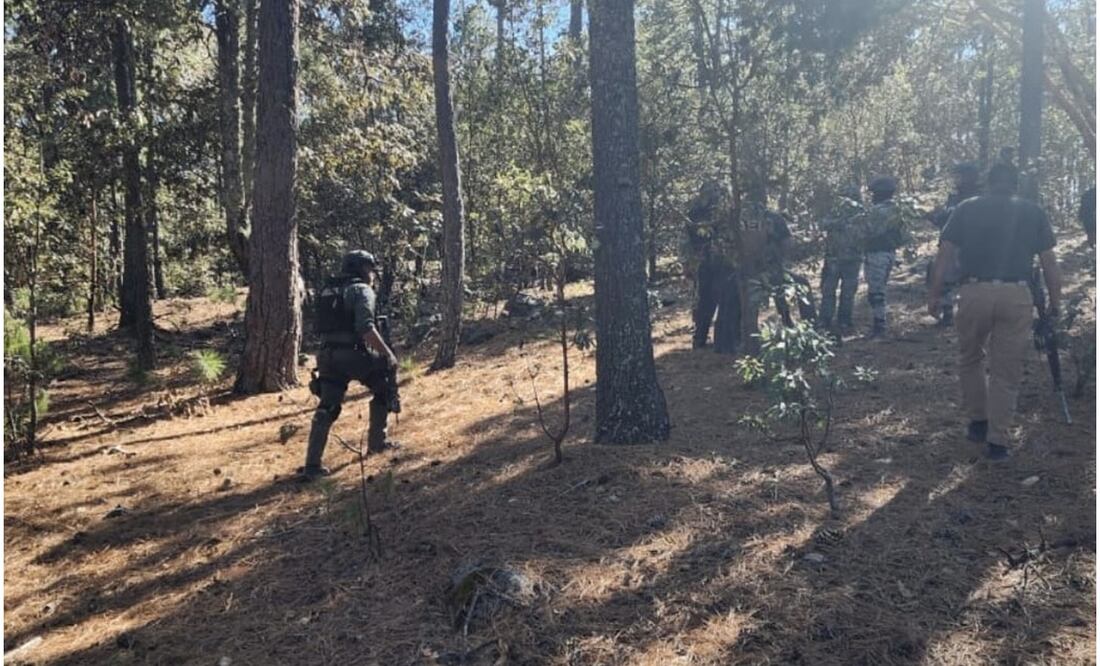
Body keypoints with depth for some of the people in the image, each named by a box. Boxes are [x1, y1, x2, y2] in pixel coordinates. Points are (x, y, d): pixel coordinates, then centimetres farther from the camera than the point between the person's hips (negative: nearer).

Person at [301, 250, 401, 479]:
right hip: (353, 355, -7)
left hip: (328, 355, 7)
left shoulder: (327, 290, 19)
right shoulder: (361, 290, -5)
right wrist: (388, 353, -14)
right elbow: (366, 328, -19)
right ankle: (376, 442, 20)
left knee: (326, 409, 8)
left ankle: (312, 465, 4)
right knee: (384, 387, 16)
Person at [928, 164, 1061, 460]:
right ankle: (997, 441, 9)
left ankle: (978, 421, 27)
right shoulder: (1033, 212, 11)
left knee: (970, 358, 22)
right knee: (1007, 371, 8)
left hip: (975, 293, 0)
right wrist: (1055, 304, 13)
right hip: (1016, 295, 0)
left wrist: (935, 294, 6)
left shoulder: (966, 209, 9)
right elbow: (1049, 263, 7)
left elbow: (945, 255, 2)